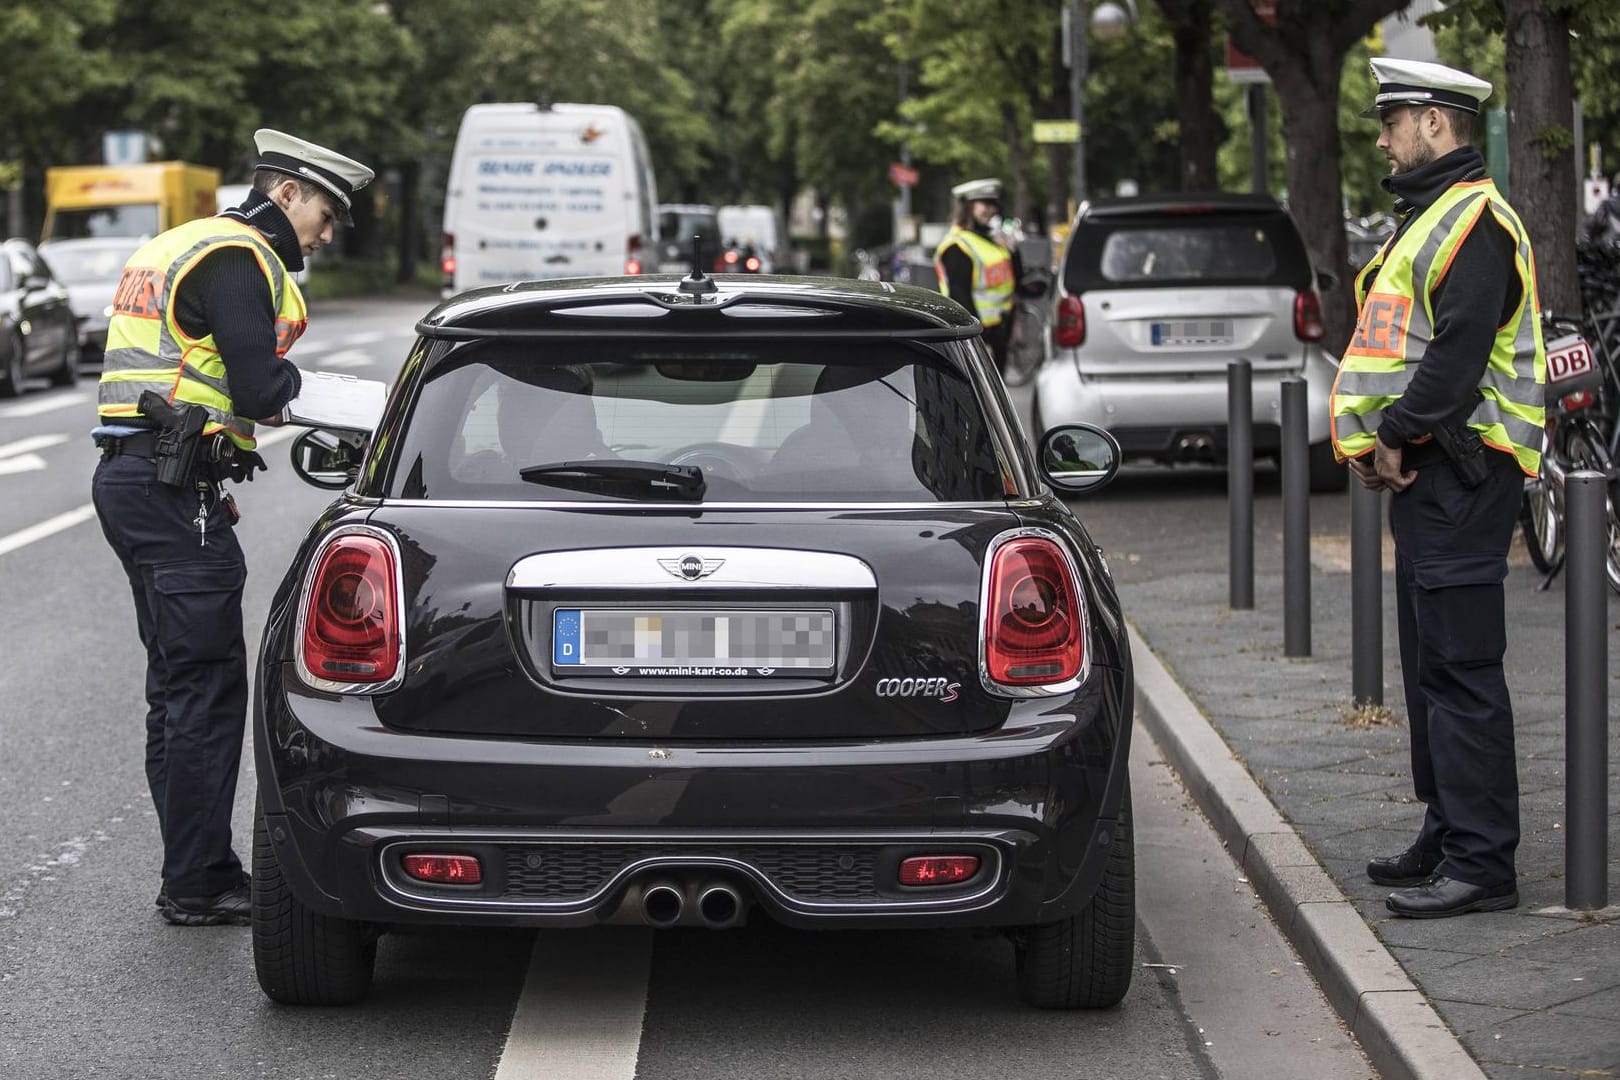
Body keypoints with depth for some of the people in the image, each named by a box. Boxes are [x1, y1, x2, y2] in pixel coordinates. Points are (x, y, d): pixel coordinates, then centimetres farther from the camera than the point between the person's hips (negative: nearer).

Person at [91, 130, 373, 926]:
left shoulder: (178, 247, 22)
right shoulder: (236, 260, -11)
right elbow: (259, 394, -19)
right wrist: (290, 376, 2)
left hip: (128, 476, 10)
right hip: (174, 492, -10)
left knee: (182, 686, 14)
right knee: (206, 689, -6)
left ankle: (194, 875, 19)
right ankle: (199, 886, -2)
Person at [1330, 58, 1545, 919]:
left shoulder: (1473, 222, -14)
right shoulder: (1429, 218, 20)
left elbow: (1457, 355, -23)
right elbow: (1394, 346, 21)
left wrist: (1398, 437, -13)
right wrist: (1372, 441, 6)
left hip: (1459, 476, -11)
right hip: (1427, 477, 11)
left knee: (1461, 669, -10)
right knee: (1431, 666, 15)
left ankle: (1480, 863, -9)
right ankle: (1448, 837, 24)